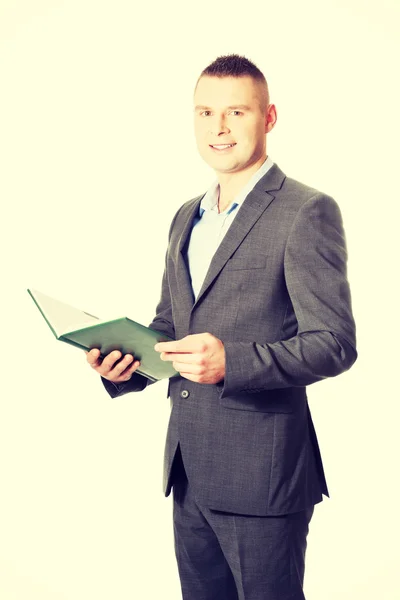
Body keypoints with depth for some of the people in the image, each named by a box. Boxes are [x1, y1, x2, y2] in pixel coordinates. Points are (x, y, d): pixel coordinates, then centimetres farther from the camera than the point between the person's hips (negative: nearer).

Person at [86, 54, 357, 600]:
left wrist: (232, 361, -28)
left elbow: (335, 343, -15)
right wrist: (126, 364, 1)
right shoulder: (187, 217, 14)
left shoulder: (307, 212, -10)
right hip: (187, 472, 7)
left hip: (261, 474, -7)